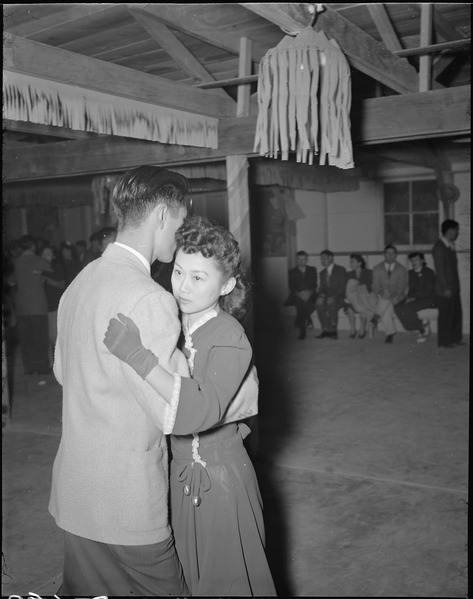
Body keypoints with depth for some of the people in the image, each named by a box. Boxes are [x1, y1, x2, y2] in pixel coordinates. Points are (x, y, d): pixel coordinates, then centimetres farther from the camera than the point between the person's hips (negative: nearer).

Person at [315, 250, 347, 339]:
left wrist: (333, 297, -21)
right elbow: (321, 288, 14)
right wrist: (321, 296, -10)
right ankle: (325, 330, -26)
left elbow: (343, 287, -7)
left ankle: (333, 331, -29)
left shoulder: (340, 270, 2)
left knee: (332, 303, -38)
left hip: (338, 298, -4)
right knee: (319, 304, -30)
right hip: (327, 297, 4)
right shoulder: (323, 273, 20)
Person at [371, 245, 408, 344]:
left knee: (387, 295, -35)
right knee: (386, 308, -32)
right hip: (382, 297, 0)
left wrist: (396, 298, -21)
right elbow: (376, 286, 3)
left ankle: (377, 316, -37)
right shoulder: (377, 268, 10)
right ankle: (390, 332, -30)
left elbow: (402, 287, -2)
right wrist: (378, 296, -16)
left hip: (396, 297, 0)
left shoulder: (402, 270, 7)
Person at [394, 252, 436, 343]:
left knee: (407, 307, -32)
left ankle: (423, 328, -10)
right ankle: (422, 329, -13)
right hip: (415, 299, 7)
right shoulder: (411, 273, 15)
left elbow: (428, 292, -13)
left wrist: (414, 297, -19)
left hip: (428, 300, -7)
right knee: (397, 307, -21)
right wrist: (409, 297, -5)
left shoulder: (429, 272, -6)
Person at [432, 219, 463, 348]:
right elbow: (440, 270, -17)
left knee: (457, 313, 13)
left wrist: (456, 286, 10)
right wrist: (446, 288, -17)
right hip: (445, 289, -8)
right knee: (445, 315, 1)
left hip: (454, 287, 9)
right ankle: (444, 341, 12)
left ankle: (455, 339, 24)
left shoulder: (450, 245, 11)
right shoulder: (439, 247, -15)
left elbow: (453, 267, 13)